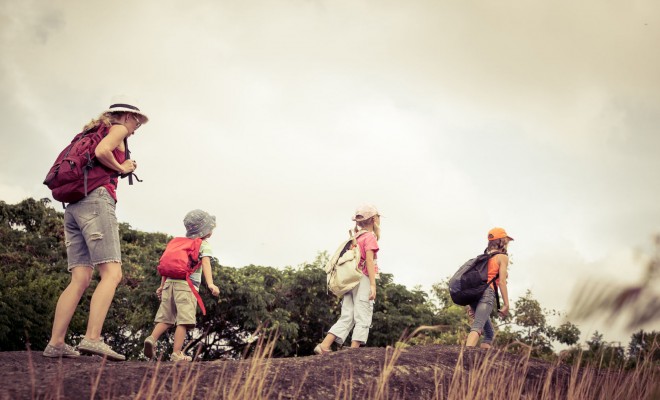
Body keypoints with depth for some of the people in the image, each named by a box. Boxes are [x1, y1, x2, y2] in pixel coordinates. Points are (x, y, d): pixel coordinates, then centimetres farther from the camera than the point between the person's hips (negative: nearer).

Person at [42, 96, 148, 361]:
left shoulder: (94, 132, 30)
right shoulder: (118, 129, 6)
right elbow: (101, 151, -15)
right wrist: (121, 168, 1)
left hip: (73, 206, 9)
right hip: (96, 200, -9)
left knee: (80, 279, 3)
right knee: (111, 273, -14)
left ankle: (55, 343, -5)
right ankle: (92, 339, -28)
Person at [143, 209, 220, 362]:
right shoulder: (204, 245, 4)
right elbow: (206, 263, -13)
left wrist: (162, 286, 27)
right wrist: (210, 283, -26)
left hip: (170, 281, 6)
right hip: (187, 283, -6)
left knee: (166, 317, 12)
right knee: (183, 319, -7)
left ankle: (152, 338, -10)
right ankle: (177, 353, -12)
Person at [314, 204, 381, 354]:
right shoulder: (370, 237, -3)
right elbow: (369, 260, -13)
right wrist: (373, 284, -17)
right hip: (363, 280, -7)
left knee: (346, 318, 5)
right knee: (363, 318, -5)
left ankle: (324, 346, -6)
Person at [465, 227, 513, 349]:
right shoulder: (502, 257, 7)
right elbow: (501, 281, -3)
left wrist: (471, 304, 22)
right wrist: (506, 304, -3)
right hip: (487, 292, -7)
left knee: (489, 332, 15)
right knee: (477, 327, -25)